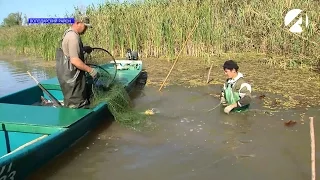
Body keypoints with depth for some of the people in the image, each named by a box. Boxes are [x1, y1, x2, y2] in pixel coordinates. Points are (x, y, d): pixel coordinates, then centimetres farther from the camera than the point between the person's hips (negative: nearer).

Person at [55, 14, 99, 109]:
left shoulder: (69, 33, 12)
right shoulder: (73, 37, -21)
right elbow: (75, 60, -26)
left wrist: (84, 48, 15)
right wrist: (90, 70, -21)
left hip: (70, 73, 11)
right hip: (70, 75, -11)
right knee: (75, 104, -2)